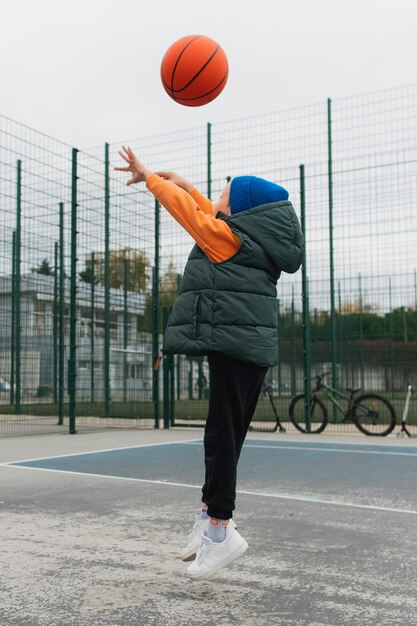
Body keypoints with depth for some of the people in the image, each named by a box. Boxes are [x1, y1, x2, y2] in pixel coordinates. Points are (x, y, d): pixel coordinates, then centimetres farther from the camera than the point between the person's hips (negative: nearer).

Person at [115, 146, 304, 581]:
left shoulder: (226, 236, -6)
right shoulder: (257, 238, 16)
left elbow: (186, 209, 3)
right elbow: (213, 217, 30)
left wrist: (149, 177, 18)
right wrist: (185, 185, 39)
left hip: (231, 345, -9)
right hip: (255, 348, 9)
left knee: (222, 435, -9)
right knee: (225, 434, 13)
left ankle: (220, 528, -7)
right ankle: (212, 512, 21)